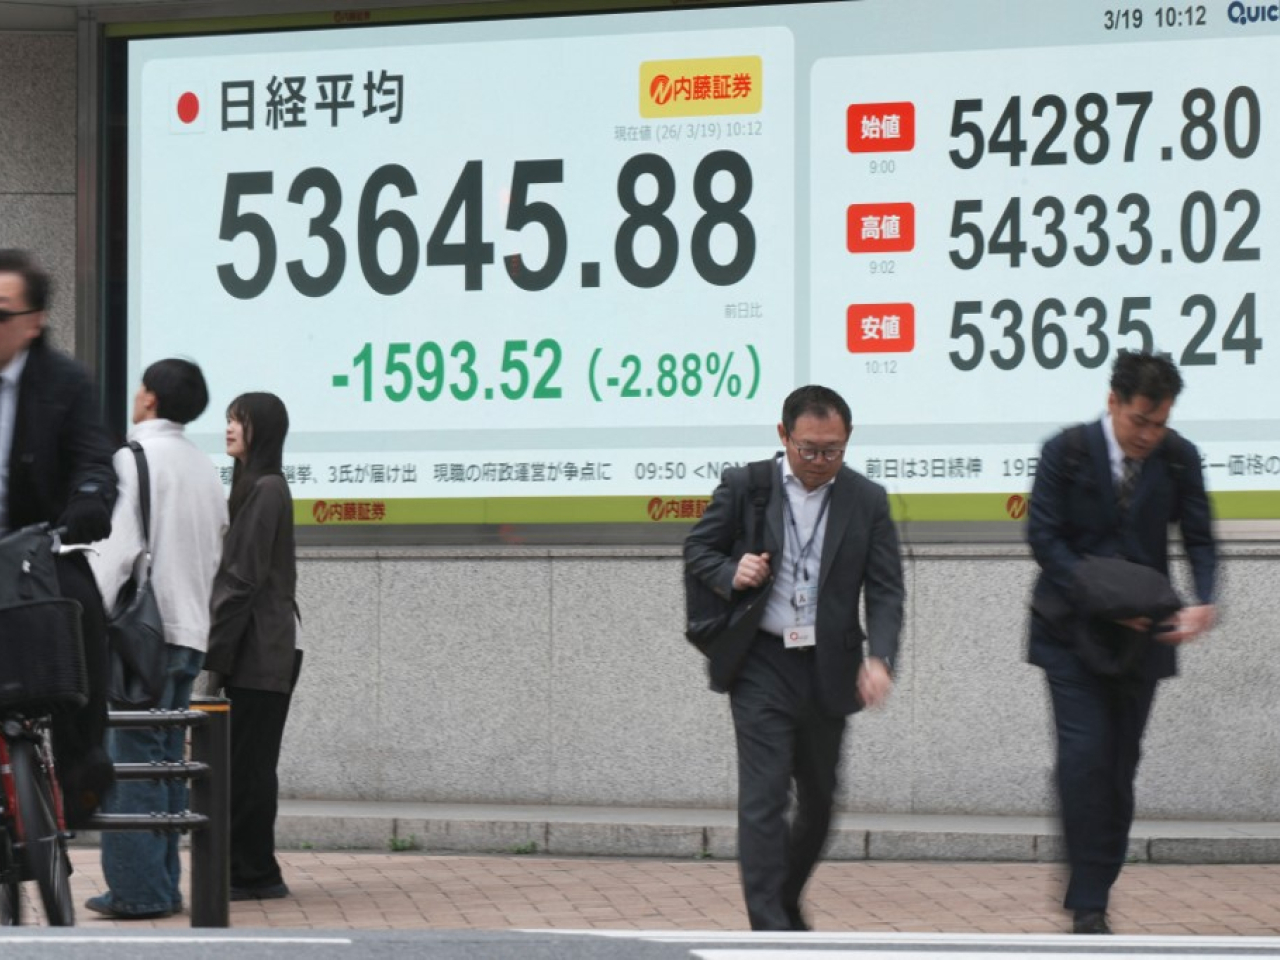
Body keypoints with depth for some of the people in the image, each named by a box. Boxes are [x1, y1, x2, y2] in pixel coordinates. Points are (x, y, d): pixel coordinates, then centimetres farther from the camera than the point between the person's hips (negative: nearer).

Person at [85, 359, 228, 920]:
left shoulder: (138, 455, -8)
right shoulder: (203, 467, 17)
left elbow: (120, 544, -16)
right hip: (191, 631, 8)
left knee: (132, 761, -7)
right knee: (166, 762, 10)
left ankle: (138, 888, -10)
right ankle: (163, 884, 10)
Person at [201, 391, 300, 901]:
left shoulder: (266, 490, -12)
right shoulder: (255, 486, 17)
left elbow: (245, 578, -16)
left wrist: (216, 651, -15)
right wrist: (218, 648, 14)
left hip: (261, 649, -9)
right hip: (255, 649, 9)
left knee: (248, 762, -5)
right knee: (247, 762, 10)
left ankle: (253, 874, -2)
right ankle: (251, 872, 14)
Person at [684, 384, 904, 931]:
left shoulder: (867, 501, 1)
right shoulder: (744, 486, -2)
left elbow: (885, 590, -2)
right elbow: (697, 549, 8)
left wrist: (879, 659, -18)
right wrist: (730, 573, -15)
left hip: (827, 670, 3)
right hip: (760, 665, -3)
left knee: (819, 798, 14)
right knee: (764, 797, -11)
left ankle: (787, 904, 35)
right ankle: (770, 928, -12)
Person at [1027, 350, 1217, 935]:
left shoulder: (1179, 459, 0)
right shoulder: (1067, 452, -8)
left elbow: (1198, 540, 2)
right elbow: (1044, 536, -8)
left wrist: (1201, 602, -18)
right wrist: (1099, 597, -19)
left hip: (1141, 632, 3)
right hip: (1073, 630, -3)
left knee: (1120, 768, 6)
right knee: (1085, 756, -13)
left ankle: (1091, 899, 16)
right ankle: (1088, 907, -9)